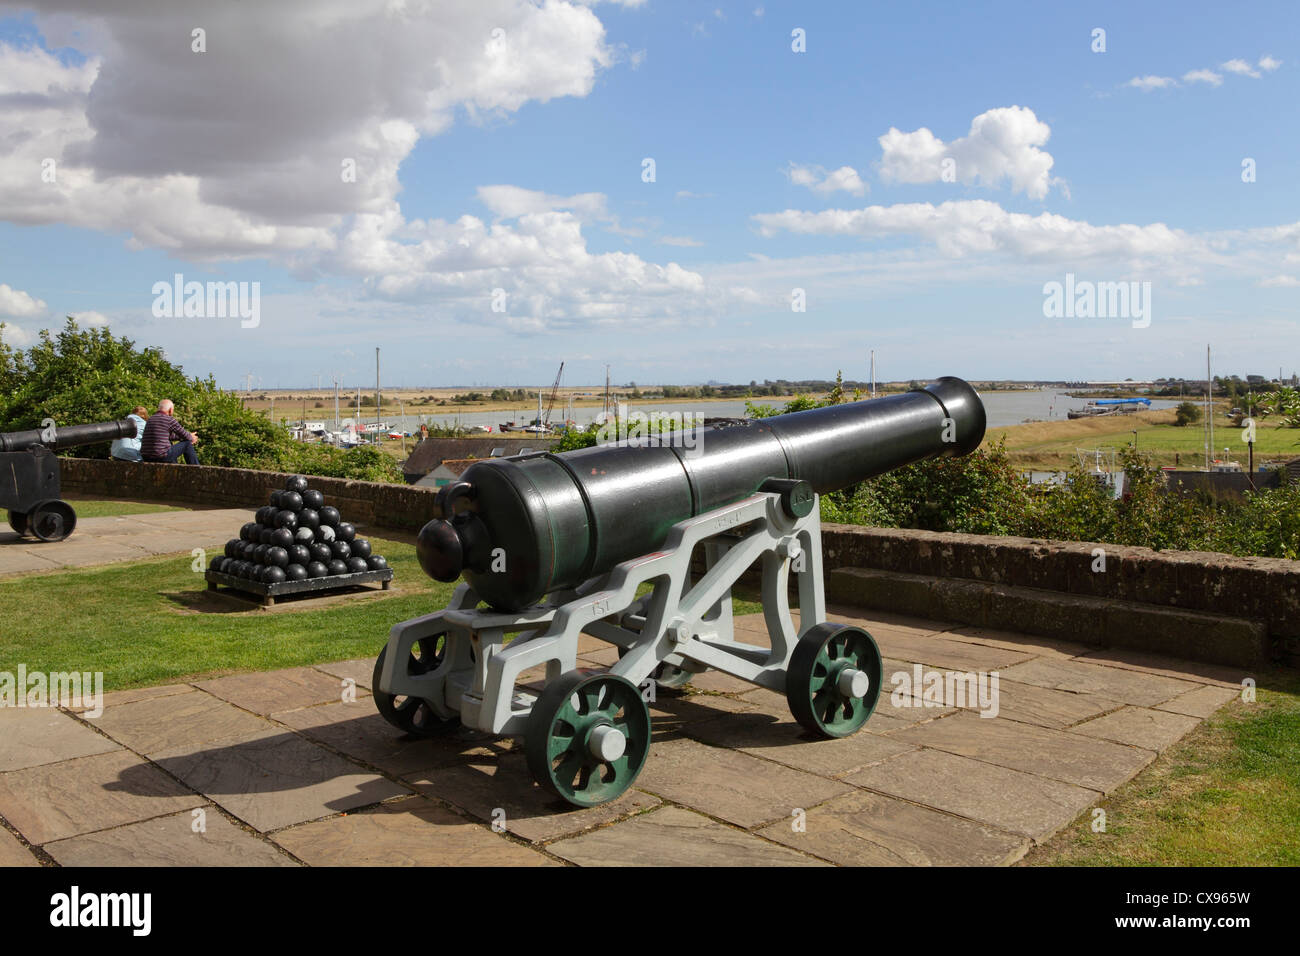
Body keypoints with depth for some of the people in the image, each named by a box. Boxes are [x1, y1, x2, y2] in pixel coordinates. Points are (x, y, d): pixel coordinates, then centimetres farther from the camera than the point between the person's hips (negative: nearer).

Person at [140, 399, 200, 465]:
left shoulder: (150, 419, 17)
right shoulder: (170, 420, -8)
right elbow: (185, 435, 5)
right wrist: (192, 438, 29)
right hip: (161, 457, -8)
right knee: (187, 443, 10)